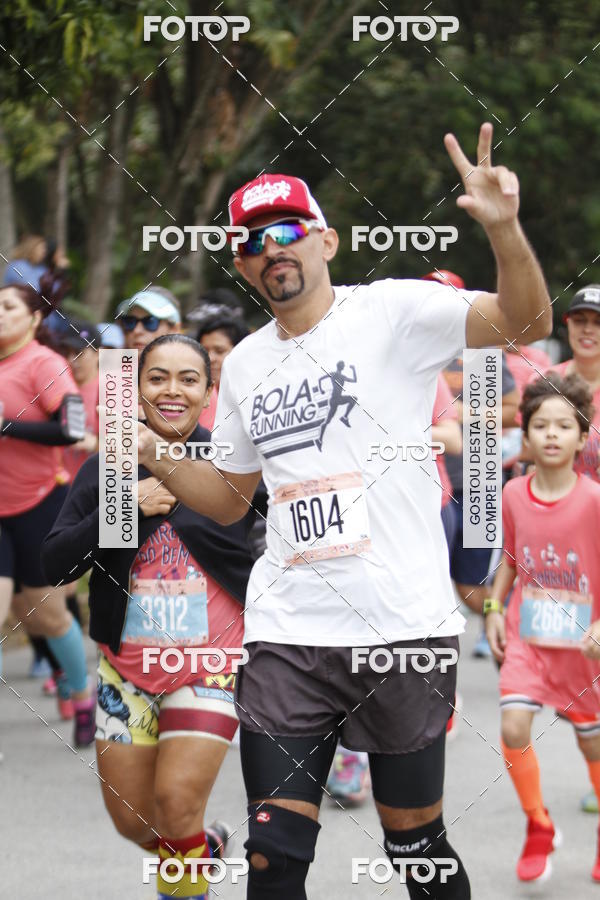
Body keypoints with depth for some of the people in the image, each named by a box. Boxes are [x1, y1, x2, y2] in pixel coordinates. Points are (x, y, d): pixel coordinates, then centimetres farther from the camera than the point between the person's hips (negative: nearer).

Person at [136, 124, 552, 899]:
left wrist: (504, 229, -31)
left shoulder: (393, 312, -1)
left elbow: (526, 322, -14)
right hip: (287, 635, 4)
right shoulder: (245, 364, 15)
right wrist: (155, 458, 9)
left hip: (403, 625, -4)